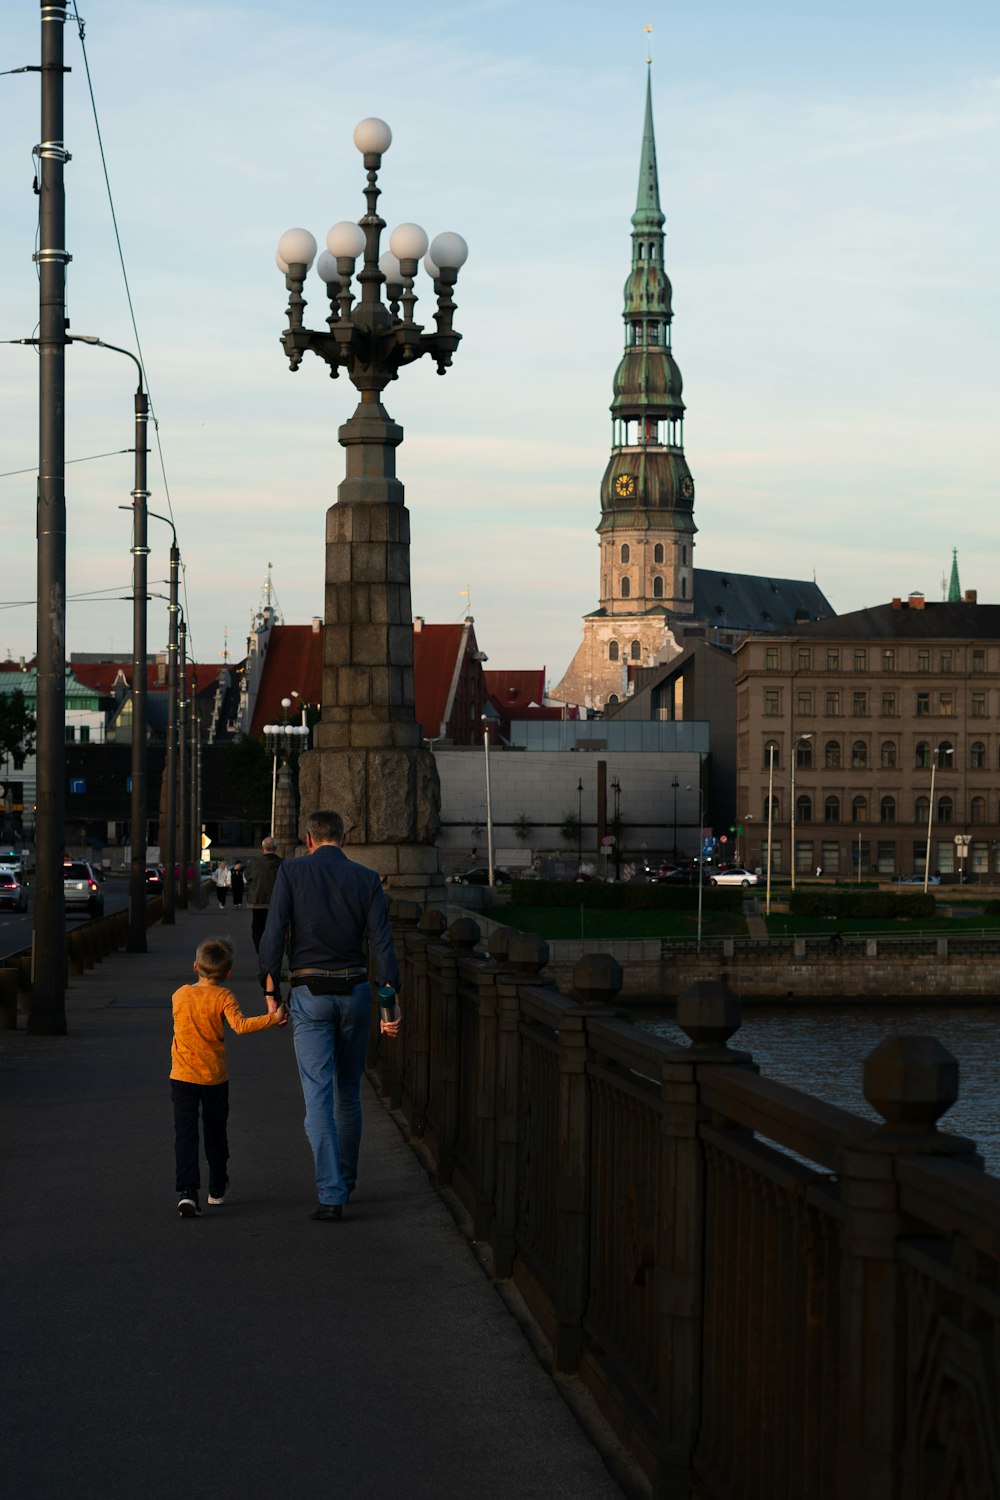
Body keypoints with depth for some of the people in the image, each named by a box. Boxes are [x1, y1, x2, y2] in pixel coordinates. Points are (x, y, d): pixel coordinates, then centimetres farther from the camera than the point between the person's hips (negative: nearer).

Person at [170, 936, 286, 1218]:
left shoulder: (180, 994, 1)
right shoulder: (223, 997, -8)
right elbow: (240, 1025, -23)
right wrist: (271, 1018, -20)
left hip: (182, 1076, 0)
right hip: (215, 1077, 0)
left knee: (185, 1134, -4)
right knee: (216, 1133, 17)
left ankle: (187, 1192, -20)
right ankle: (217, 1189, 29)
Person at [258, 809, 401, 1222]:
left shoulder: (292, 872, -3)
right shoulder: (366, 878, 2)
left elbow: (273, 936, -10)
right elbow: (381, 941, -5)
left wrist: (271, 993, -4)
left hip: (309, 994, -3)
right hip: (355, 991, 3)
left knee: (318, 1094, -4)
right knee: (348, 1090, 19)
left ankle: (331, 1194, -13)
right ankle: (345, 1179, 31)